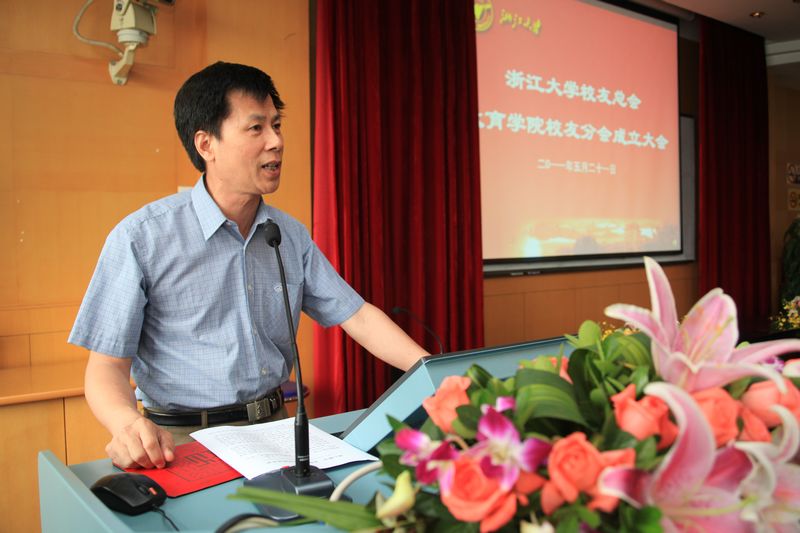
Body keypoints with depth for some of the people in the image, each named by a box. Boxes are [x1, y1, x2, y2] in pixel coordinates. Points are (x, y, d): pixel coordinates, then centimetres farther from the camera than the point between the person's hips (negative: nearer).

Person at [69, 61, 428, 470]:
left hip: (275, 426, 5)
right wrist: (127, 423, -31)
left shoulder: (292, 235, 8)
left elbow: (357, 315, 6)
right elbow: (107, 364, -8)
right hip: (186, 442, -4)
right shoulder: (141, 238, -9)